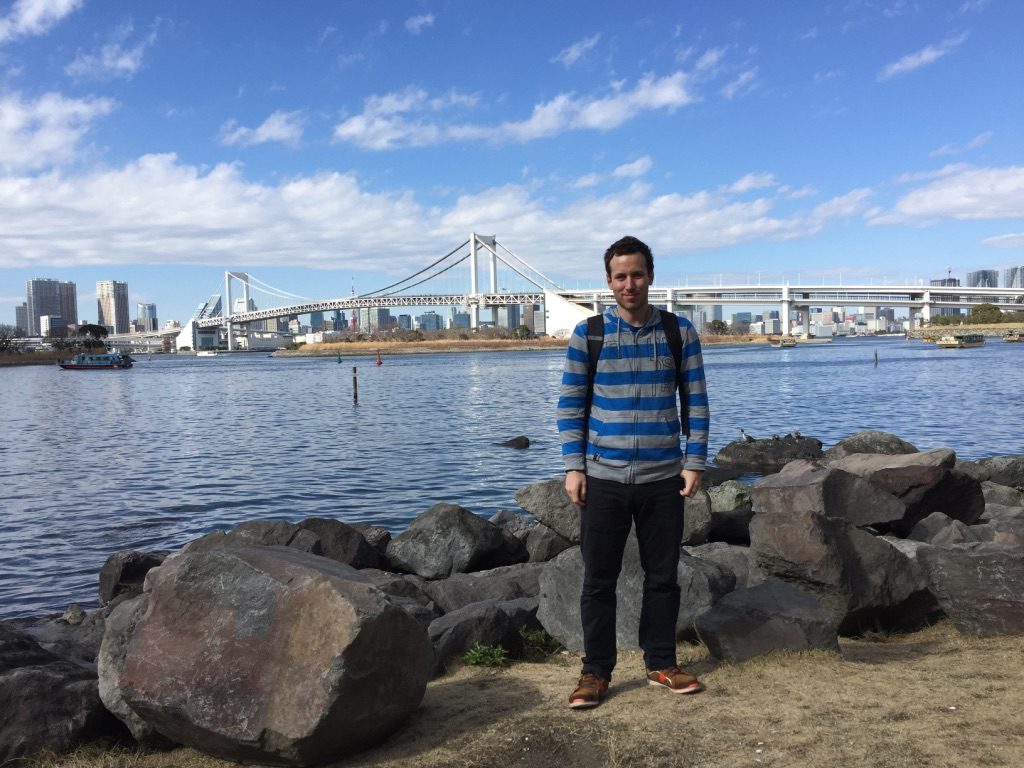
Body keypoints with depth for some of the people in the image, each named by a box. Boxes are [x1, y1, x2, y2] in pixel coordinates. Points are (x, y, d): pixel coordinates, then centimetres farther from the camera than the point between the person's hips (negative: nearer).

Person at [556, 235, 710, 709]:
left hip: (664, 478, 1)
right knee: (598, 580, 4)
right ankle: (595, 672, 18)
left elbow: (696, 401, 5)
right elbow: (570, 405, 2)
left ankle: (661, 664, 27)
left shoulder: (679, 332, 3)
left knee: (663, 576, 11)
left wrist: (695, 462, -1)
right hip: (603, 478, -1)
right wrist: (573, 467, -5)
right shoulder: (587, 335, 0)